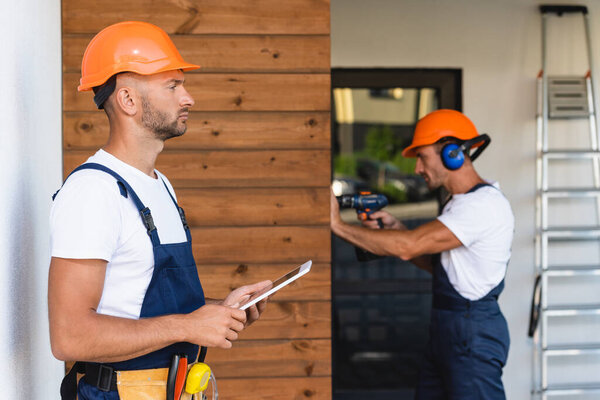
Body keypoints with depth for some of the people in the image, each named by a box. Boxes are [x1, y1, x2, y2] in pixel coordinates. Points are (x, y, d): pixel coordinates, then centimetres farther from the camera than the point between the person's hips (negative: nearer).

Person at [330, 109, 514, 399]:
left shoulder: (484, 204, -19)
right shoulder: (460, 202, 15)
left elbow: (408, 248, -24)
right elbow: (436, 262, 19)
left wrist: (338, 225, -17)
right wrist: (397, 229, 3)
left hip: (474, 335, -10)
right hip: (445, 332, 10)